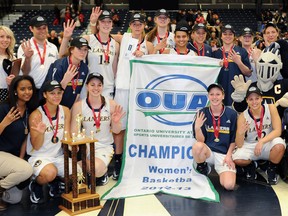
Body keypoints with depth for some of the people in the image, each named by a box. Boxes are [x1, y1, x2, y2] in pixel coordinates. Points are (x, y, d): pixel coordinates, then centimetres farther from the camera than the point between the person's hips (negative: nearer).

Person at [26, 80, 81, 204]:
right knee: (50, 172, -36)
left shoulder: (65, 111, 1)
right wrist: (41, 133, -33)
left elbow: (67, 138, 4)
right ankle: (35, 184, 1)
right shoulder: (36, 115, -14)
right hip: (39, 157, -5)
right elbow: (36, 147, -12)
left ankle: (55, 181, 19)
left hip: (59, 156, 5)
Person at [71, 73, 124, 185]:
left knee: (97, 169, -29)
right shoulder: (78, 106, -5)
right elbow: (74, 132, -4)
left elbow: (116, 131, 5)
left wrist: (115, 122, -17)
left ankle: (104, 171, 11)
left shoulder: (111, 104, -3)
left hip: (105, 146, -1)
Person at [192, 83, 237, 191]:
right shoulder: (202, 113, -3)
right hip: (207, 151, 1)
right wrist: (197, 128, -24)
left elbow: (234, 139, 5)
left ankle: (221, 171, 13)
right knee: (197, 146, -36)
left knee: (229, 185, -23)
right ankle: (202, 168, -2)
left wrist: (229, 156, -6)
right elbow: (201, 140, -6)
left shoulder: (232, 114, -3)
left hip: (224, 154, 0)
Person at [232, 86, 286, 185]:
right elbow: (239, 145, -15)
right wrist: (240, 133, -37)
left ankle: (272, 170, -2)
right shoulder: (243, 116, -13)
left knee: (279, 145, -35)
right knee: (237, 159, -30)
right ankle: (251, 166, 10)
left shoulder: (271, 108, -10)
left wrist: (262, 141, -32)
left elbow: (278, 131, -17)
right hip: (250, 146, 0)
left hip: (268, 144, 0)